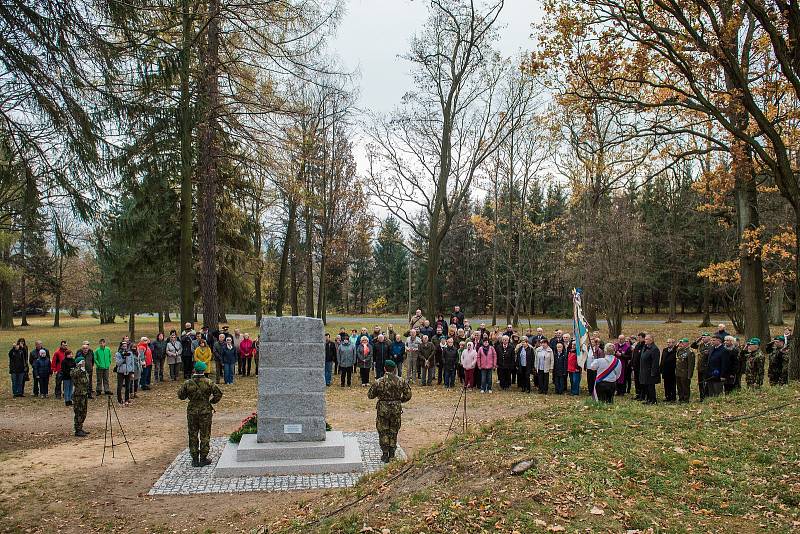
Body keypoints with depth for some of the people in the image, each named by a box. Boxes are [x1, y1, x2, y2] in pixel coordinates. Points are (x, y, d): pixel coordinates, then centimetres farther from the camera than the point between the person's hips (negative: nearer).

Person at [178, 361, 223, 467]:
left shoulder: (188, 383, -7)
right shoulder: (208, 383, -10)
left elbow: (180, 395, 2)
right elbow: (218, 393, -11)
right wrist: (212, 401, 4)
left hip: (192, 412, 1)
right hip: (206, 411, -1)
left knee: (193, 436, 12)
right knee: (205, 435, 9)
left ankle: (195, 459, 16)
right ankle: (203, 458, 13)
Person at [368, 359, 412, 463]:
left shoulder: (378, 382, -12)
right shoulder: (401, 381, -7)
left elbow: (370, 395, -3)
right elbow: (408, 395, -3)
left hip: (382, 409, -2)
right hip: (396, 409, 2)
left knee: (383, 432, 11)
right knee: (393, 432, 15)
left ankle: (385, 455, 13)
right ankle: (392, 455, 20)